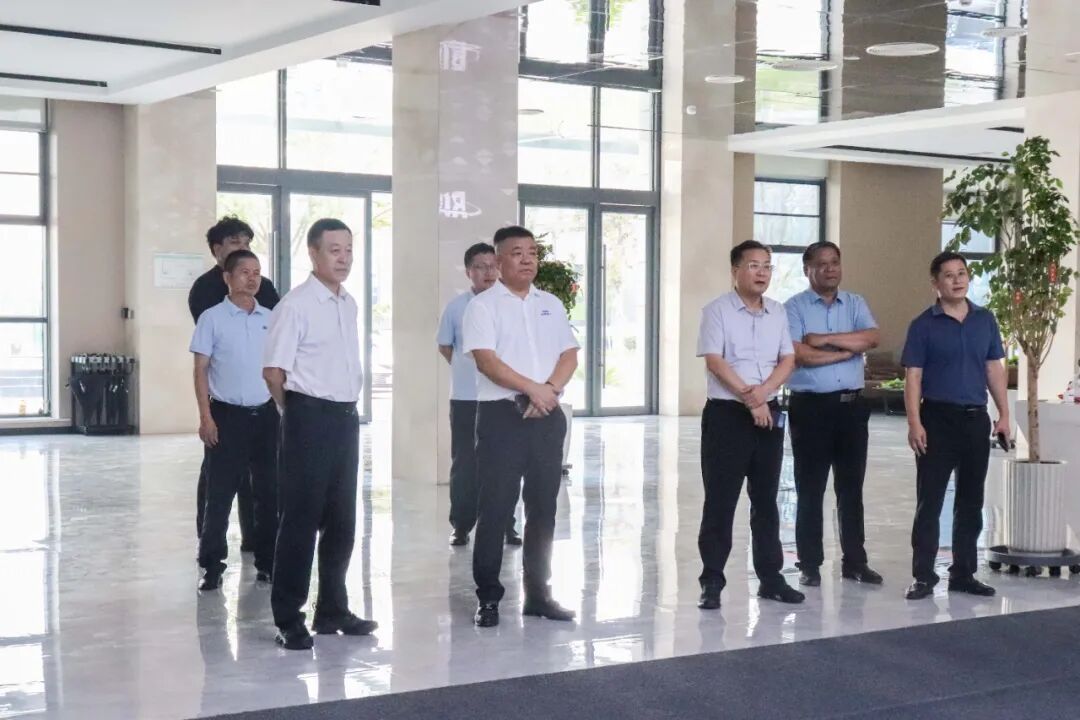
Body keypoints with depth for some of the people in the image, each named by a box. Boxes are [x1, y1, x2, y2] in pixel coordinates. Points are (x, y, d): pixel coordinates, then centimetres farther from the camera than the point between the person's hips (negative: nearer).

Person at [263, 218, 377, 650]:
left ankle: (333, 610, 26)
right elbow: (273, 371, -12)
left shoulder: (349, 304, 12)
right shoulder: (295, 305, -12)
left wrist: (347, 408, 17)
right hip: (310, 418, -8)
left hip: (346, 418, 8)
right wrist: (301, 414, -1)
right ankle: (288, 619, 4)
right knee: (301, 519, -3)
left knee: (342, 519, 14)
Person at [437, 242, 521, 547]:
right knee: (464, 464, 5)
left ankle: (506, 525, 14)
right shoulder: (457, 307, 0)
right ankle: (461, 526, 14)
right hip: (465, 398, 0)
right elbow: (444, 346, 15)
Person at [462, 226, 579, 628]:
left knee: (543, 507, 9)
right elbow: (486, 360, -14)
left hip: (548, 415, 5)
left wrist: (550, 389, -11)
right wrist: (532, 388, -20)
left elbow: (569, 355, 8)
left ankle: (538, 593, 18)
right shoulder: (483, 305, -3)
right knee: (495, 508, -3)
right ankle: (488, 598, 4)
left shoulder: (551, 305, 14)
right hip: (501, 415, -5)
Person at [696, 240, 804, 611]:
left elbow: (788, 361, 5)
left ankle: (770, 577, 18)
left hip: (770, 414, 5)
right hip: (726, 414, -5)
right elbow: (714, 362, -13)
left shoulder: (778, 312, 10)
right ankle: (712, 581, 3)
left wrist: (762, 392, -12)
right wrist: (749, 399, -15)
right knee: (720, 500, -3)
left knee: (766, 499, 10)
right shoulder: (717, 310, -5)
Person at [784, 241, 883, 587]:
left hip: (852, 405, 4)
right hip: (810, 406, -4)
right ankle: (810, 564, 10)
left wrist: (824, 339, -13)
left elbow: (873, 338, -8)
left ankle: (854, 561, 18)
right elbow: (799, 355, -16)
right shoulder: (794, 308, -3)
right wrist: (848, 349, -8)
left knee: (851, 487, 10)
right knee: (810, 489, 3)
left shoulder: (855, 304, 10)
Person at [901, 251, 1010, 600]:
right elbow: (913, 377, -6)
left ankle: (963, 573, 19)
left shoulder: (985, 320, 8)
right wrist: (914, 423, -15)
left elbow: (995, 369, 11)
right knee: (929, 501, -1)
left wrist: (1004, 415, 5)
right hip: (938, 418, -4)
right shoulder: (924, 325, -3)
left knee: (971, 501, 10)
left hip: (976, 418, 4)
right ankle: (923, 576, 4)